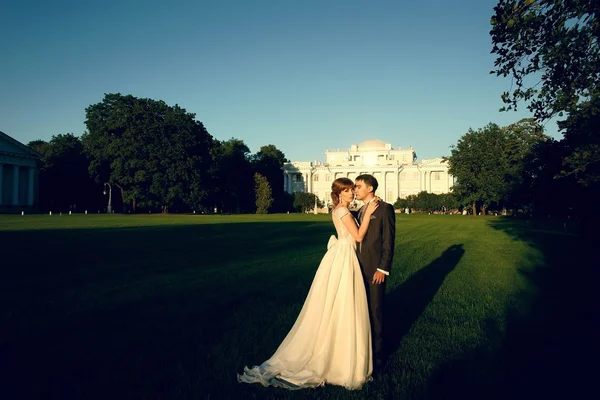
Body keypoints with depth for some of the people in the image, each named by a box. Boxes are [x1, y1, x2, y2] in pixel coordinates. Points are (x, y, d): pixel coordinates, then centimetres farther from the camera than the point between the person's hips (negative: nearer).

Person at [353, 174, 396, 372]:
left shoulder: (385, 209, -7)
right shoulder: (359, 212, 15)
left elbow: (389, 241, -11)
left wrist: (382, 269, -16)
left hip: (375, 269, -6)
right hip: (359, 268, 7)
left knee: (375, 313, 3)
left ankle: (377, 357, 16)